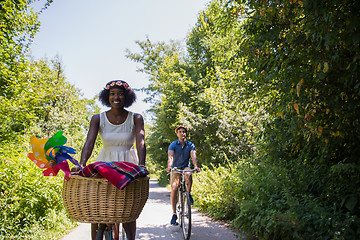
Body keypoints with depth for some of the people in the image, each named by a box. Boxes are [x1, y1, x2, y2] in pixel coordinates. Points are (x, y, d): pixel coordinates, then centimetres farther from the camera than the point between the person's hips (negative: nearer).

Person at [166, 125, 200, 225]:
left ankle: (188, 194, -12)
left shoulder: (190, 145, -2)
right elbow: (170, 156, -21)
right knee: (174, 189, -16)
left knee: (188, 174, -36)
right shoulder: (173, 145, -6)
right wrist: (169, 166, -42)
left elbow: (193, 156, -16)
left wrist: (195, 166, -36)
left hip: (186, 167, 1)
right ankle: (174, 214, -7)